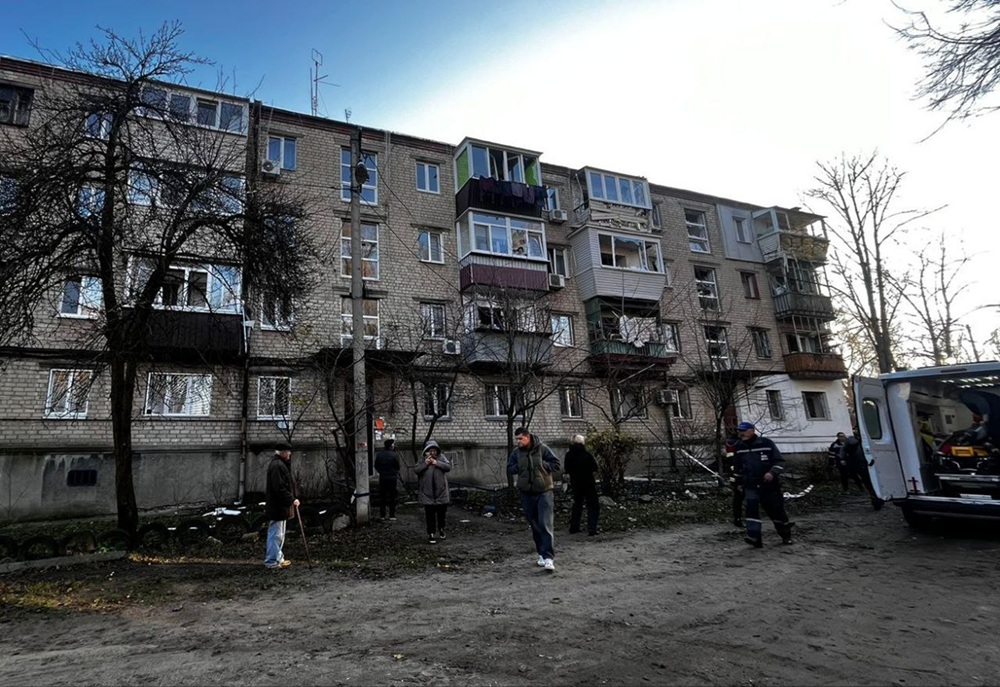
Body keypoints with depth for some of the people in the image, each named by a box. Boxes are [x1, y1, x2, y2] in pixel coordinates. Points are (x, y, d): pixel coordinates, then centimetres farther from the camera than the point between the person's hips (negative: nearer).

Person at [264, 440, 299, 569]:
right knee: (276, 533, -3)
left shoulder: (279, 464, 14)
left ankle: (278, 557, 27)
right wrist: (292, 500, -20)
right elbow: (280, 488, -25)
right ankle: (272, 561, 4)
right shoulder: (277, 465, -20)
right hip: (278, 506, -11)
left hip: (279, 505, 11)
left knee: (278, 533, 18)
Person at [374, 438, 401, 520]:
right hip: (392, 478, -3)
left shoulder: (379, 454, -3)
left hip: (382, 478, 3)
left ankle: (382, 515, 15)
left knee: (382, 497, 12)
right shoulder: (394, 455, -14)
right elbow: (398, 466, -9)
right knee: (392, 497, 7)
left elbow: (376, 466, 3)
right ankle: (392, 515, 8)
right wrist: (397, 474, 10)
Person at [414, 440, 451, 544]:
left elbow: (448, 467, -11)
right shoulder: (422, 460, 1)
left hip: (441, 492, 1)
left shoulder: (441, 458, 1)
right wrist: (425, 463, -19)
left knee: (442, 512, 14)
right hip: (427, 494, -1)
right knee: (430, 515, 0)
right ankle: (431, 535, 9)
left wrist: (436, 462, -18)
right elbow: (415, 470, -10)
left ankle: (441, 529, 39)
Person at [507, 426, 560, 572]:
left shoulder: (542, 449, -7)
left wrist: (541, 464, -15)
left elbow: (556, 464, -7)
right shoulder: (516, 452, 3)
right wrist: (520, 467, -10)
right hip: (526, 493, 4)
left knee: (546, 525, -12)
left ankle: (549, 558, -14)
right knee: (534, 525, 12)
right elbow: (509, 469, 6)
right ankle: (541, 553, 27)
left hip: (544, 492, -4)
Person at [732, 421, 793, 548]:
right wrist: (739, 482, 21)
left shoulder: (766, 443, -10)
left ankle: (786, 535, 31)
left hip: (769, 485, -2)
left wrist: (772, 472, -23)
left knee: (776, 510, 9)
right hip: (751, 485, 2)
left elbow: (779, 461, -7)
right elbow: (738, 466, 17)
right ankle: (754, 537, -20)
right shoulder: (739, 447, 2)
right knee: (751, 508, -17)